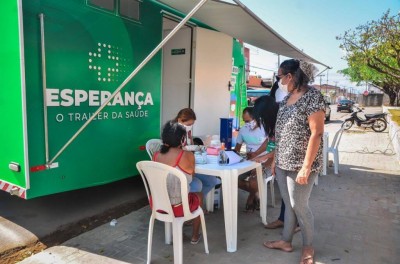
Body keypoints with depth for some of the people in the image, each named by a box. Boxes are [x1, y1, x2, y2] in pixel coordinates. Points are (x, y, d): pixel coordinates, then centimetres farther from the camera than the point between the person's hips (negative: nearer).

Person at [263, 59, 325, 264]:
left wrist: (306, 167, -22)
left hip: (300, 165, -7)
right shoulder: (287, 97, 10)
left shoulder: (313, 96, -14)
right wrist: (275, 159, 14)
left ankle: (308, 247, 27)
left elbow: (316, 133, -19)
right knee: (288, 204, 17)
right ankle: (286, 241, 34)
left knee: (299, 206, 5)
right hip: (283, 163, 7)